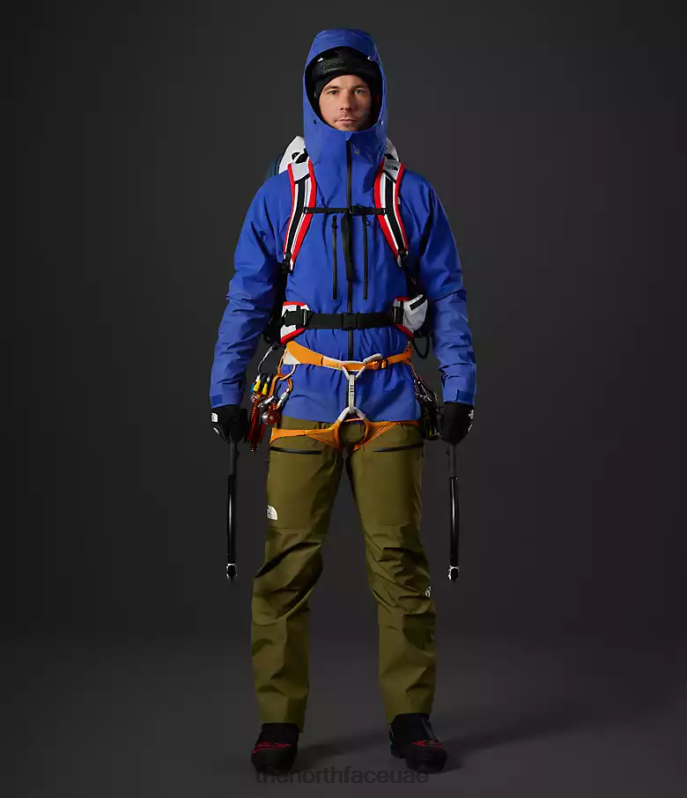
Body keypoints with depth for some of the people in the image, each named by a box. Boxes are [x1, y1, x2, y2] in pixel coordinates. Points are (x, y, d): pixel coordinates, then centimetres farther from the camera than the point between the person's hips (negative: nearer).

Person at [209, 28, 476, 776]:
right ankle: (279, 719, 8)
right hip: (305, 398, 0)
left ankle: (409, 716, 12)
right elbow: (246, 299, 7)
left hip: (388, 399, 0)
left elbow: (447, 296, 8)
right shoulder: (279, 196, 7)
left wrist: (459, 389, 1)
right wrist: (226, 392, 1)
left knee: (398, 559, 1)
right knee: (287, 561, -2)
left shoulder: (411, 196, 7)